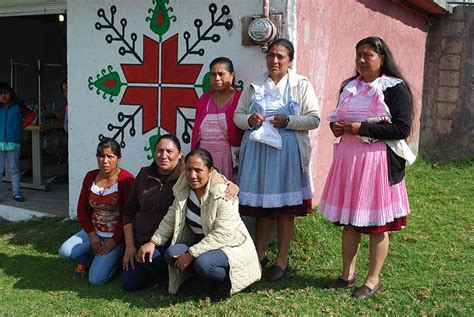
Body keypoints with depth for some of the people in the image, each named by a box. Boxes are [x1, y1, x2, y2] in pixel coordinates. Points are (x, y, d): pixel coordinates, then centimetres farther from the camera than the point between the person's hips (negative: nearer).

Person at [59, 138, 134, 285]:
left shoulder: (126, 179, -16)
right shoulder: (90, 176, 3)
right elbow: (82, 209, 8)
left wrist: (114, 240, -15)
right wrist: (91, 234, -3)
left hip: (117, 236, -5)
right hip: (94, 232, 6)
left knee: (95, 279, -15)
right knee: (65, 251, -18)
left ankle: (111, 260, 17)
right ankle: (87, 261, 14)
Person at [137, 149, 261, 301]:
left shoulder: (223, 193, -23)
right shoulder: (182, 188, -2)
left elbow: (223, 234, -27)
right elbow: (171, 218, 7)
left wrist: (191, 253, -28)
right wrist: (153, 242, -4)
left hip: (230, 245, -6)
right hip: (199, 242, 7)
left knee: (202, 263, -35)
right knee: (171, 254, -20)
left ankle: (227, 279, -2)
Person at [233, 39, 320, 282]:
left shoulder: (301, 84, 3)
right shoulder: (255, 85, 12)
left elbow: (314, 119, -2)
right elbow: (237, 114, 13)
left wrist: (287, 121, -16)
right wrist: (249, 120, -9)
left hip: (287, 152, -2)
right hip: (257, 150, 3)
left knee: (285, 206, 3)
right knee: (260, 203, 8)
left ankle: (282, 260, 14)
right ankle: (259, 255, 21)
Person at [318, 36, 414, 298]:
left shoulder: (395, 88, -5)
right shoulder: (349, 86, 13)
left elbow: (402, 129, -13)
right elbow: (337, 118, 24)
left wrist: (362, 128, -18)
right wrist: (337, 126, -1)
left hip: (378, 159, -6)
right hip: (348, 158, 6)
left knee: (376, 224, 3)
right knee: (348, 220, 11)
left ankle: (373, 280, 17)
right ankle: (347, 274, 24)